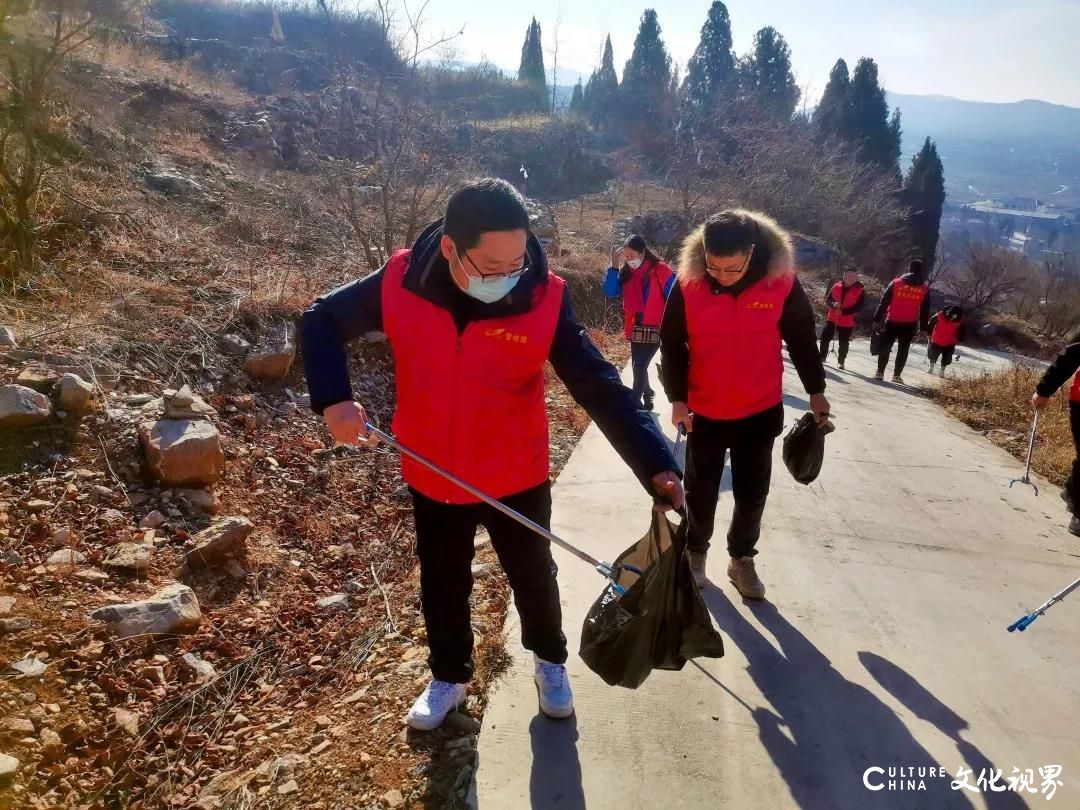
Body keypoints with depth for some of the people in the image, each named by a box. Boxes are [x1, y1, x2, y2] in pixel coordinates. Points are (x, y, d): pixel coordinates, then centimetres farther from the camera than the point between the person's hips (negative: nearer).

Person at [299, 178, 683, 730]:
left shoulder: (544, 298, -22)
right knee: (442, 586, 21)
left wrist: (656, 463, -33)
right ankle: (448, 678, 47)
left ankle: (550, 662, 50)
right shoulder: (401, 285, -19)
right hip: (433, 480, 1)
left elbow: (601, 388, -22)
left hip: (518, 479, -1)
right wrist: (333, 399, -20)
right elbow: (322, 319, -4)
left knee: (534, 576, 21)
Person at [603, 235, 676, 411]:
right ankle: (647, 393, 41)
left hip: (653, 329, -6)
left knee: (639, 366, -10)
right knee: (638, 365, 18)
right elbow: (610, 292, -8)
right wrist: (614, 266, -16)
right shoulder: (626, 272, 2)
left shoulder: (660, 270, -13)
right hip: (634, 329, 6)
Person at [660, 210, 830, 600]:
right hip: (704, 412, 0)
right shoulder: (688, 283, -14)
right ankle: (695, 552, 36)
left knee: (752, 494, 13)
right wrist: (677, 399, -12)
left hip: (761, 412, 1)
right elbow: (671, 345, -4)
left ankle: (742, 559, 34)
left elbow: (801, 338, 1)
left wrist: (816, 391, 8)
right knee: (701, 491, 13)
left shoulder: (782, 281, -13)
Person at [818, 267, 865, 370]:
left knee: (843, 343, 2)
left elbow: (858, 307, -13)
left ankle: (841, 361, 18)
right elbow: (828, 299, 5)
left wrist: (844, 311, -23)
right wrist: (834, 304, -19)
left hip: (847, 322, -3)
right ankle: (822, 357, 19)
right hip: (832, 318, 3)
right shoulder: (837, 286, 2)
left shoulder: (860, 290, -8)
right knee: (825, 337, 1)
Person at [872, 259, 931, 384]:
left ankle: (880, 372, 2)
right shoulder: (925, 288, 4)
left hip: (892, 322, -1)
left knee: (885, 347, 7)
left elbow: (884, 302, -2)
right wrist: (923, 328, 11)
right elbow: (925, 310, 7)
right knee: (903, 350, 8)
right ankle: (896, 375, 6)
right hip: (910, 325, 1)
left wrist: (877, 319, 1)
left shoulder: (896, 282, 0)